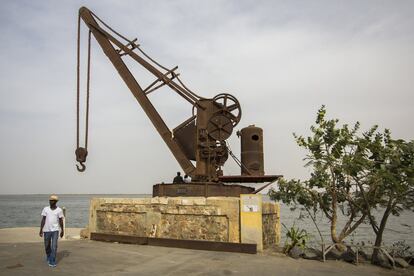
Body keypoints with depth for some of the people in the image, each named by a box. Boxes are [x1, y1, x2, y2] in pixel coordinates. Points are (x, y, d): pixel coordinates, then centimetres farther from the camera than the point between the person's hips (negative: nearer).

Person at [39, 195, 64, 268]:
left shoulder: (59, 210, -4)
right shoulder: (45, 209, -3)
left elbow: (61, 221, 2)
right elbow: (43, 220, -3)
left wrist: (62, 231, 3)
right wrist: (41, 230, -7)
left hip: (55, 230, -2)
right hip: (46, 230, 2)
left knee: (54, 246, -9)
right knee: (47, 246, 13)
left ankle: (52, 262, 1)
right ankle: (48, 257, 40)